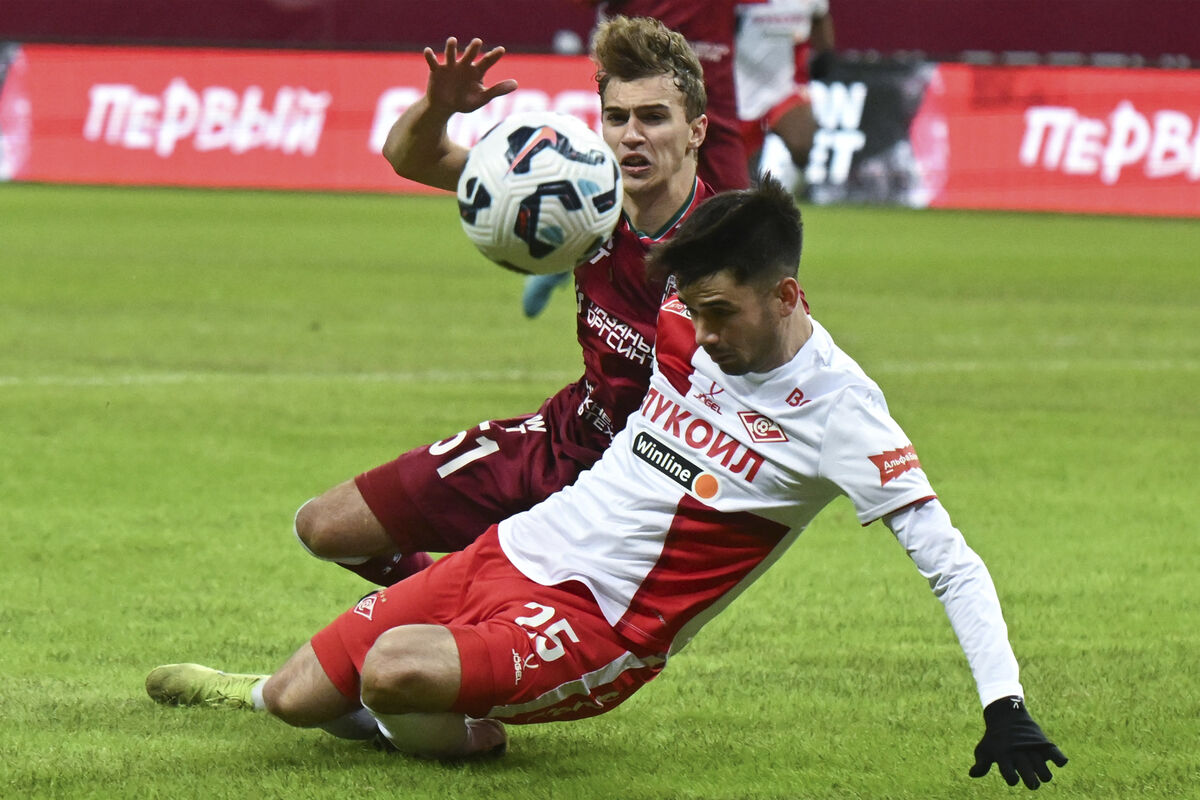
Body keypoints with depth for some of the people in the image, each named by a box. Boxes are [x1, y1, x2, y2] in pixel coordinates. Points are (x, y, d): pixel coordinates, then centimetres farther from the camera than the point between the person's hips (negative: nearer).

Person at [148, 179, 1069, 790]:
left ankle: (471, 733, 4)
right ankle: (255, 689, 42)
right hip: (516, 550, 6)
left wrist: (1004, 705, -30)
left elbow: (951, 563, -18)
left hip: (599, 626, -6)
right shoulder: (693, 327, 0)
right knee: (297, 698, 4)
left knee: (394, 670, -30)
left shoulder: (836, 410, -18)